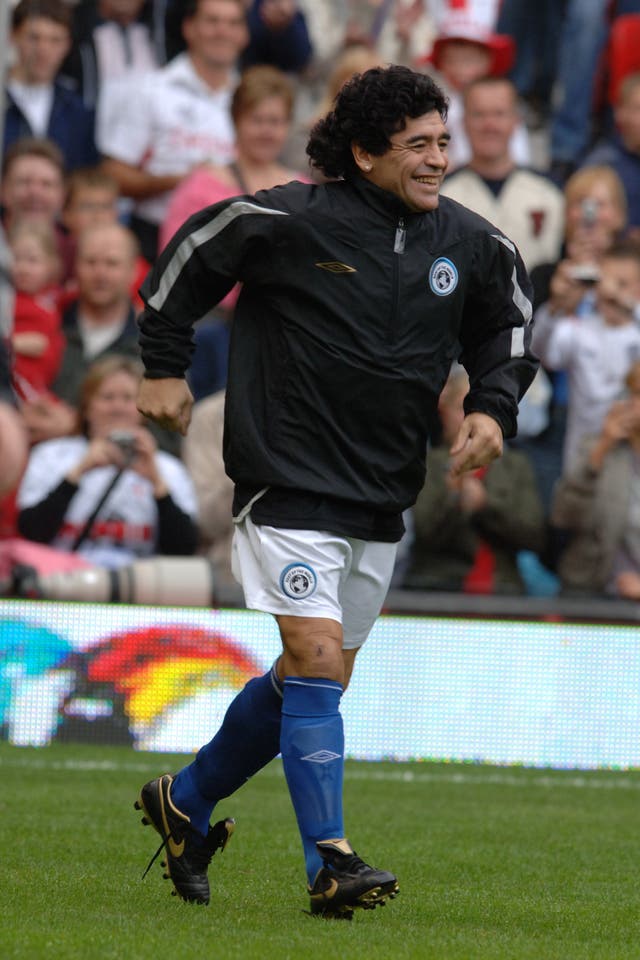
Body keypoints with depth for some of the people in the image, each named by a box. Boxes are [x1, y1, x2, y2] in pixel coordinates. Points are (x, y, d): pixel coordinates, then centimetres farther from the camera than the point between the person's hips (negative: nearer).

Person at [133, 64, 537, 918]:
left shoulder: (469, 245, 1)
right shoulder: (292, 222, -13)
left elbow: (506, 318, 17)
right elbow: (190, 255, 2)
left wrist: (494, 405, 0)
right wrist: (164, 365, 6)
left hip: (382, 499, 6)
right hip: (288, 485, -6)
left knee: (312, 681, 12)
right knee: (317, 660, -16)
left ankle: (185, 803, 32)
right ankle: (330, 864, -16)